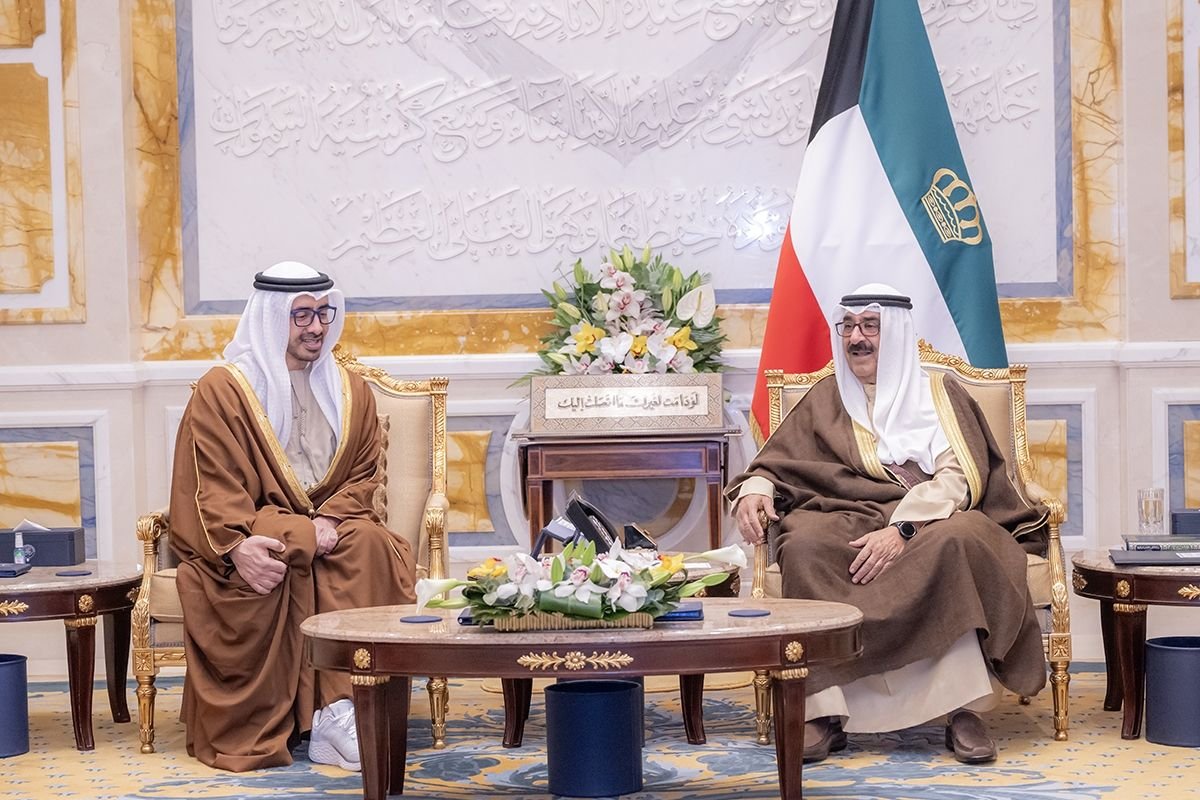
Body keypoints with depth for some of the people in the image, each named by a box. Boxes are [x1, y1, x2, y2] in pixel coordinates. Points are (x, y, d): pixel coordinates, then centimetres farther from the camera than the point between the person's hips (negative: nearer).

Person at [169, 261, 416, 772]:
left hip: (330, 532, 3)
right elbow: (211, 489, -8)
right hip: (254, 535, -3)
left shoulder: (351, 392, 15)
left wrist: (329, 521, -15)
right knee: (284, 557, -36)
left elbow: (363, 479, 8)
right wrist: (237, 546, -28)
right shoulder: (222, 390, 1)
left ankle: (340, 715, -35)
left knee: (367, 544, -30)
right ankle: (261, 725, -29)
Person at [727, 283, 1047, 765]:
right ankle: (825, 711, -36)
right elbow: (773, 466, 17)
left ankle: (964, 709, -36)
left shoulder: (938, 392, 12)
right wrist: (754, 491, -9)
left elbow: (959, 478, -3)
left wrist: (902, 529, -20)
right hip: (848, 521, 2)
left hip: (932, 521, -2)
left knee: (958, 540, -37)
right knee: (805, 544, -32)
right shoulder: (825, 400, 20)